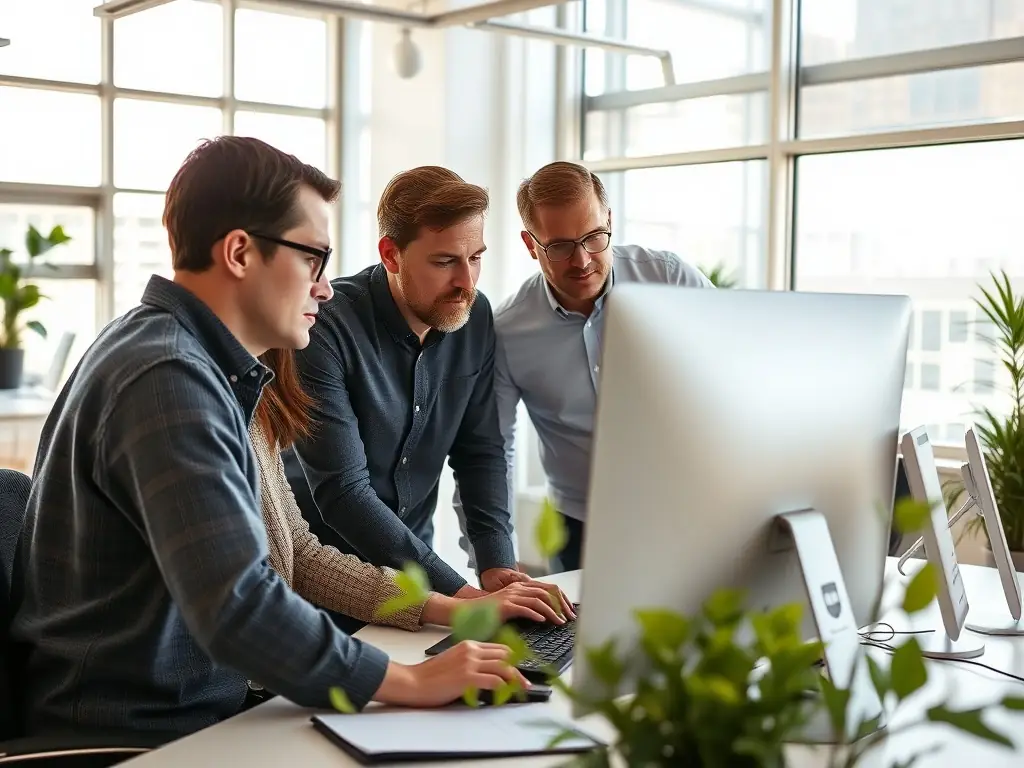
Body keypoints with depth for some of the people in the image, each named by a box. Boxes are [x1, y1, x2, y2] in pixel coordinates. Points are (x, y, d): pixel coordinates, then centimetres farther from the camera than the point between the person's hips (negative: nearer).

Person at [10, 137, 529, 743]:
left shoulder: (183, 358, 12)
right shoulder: (169, 379, -20)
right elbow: (236, 606, -28)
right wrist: (411, 682, -21)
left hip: (191, 710, 9)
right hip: (134, 732, -9)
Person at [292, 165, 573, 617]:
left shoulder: (475, 318, -1)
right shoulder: (327, 329, -21)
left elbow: (480, 452, 4)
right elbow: (342, 492, -24)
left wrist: (497, 564, -10)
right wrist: (457, 593, -27)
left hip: (416, 561, 5)